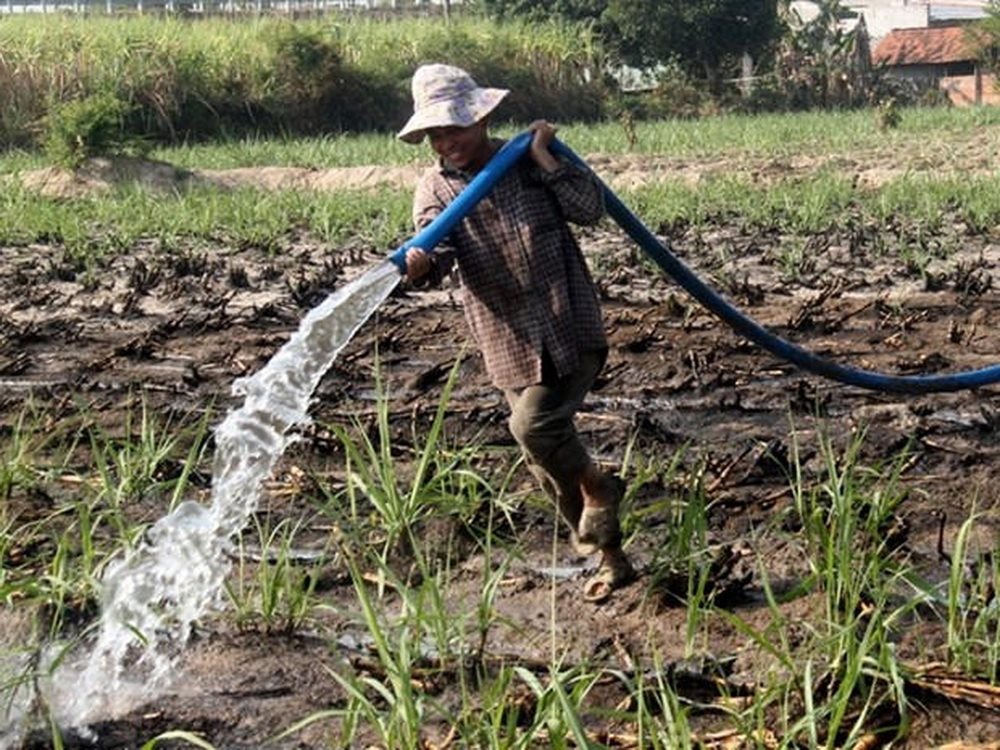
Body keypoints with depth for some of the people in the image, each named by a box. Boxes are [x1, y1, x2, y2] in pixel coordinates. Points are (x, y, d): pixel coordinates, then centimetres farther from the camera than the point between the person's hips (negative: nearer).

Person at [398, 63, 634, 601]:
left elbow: (590, 208, -9)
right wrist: (418, 265, -38)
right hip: (510, 344, 3)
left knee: (535, 426, -20)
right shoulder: (434, 187, 2)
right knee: (545, 463, 8)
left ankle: (597, 491, 11)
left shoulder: (528, 163, 0)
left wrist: (544, 157, -14)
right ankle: (608, 556, 26)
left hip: (570, 329, -3)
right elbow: (436, 249, -16)